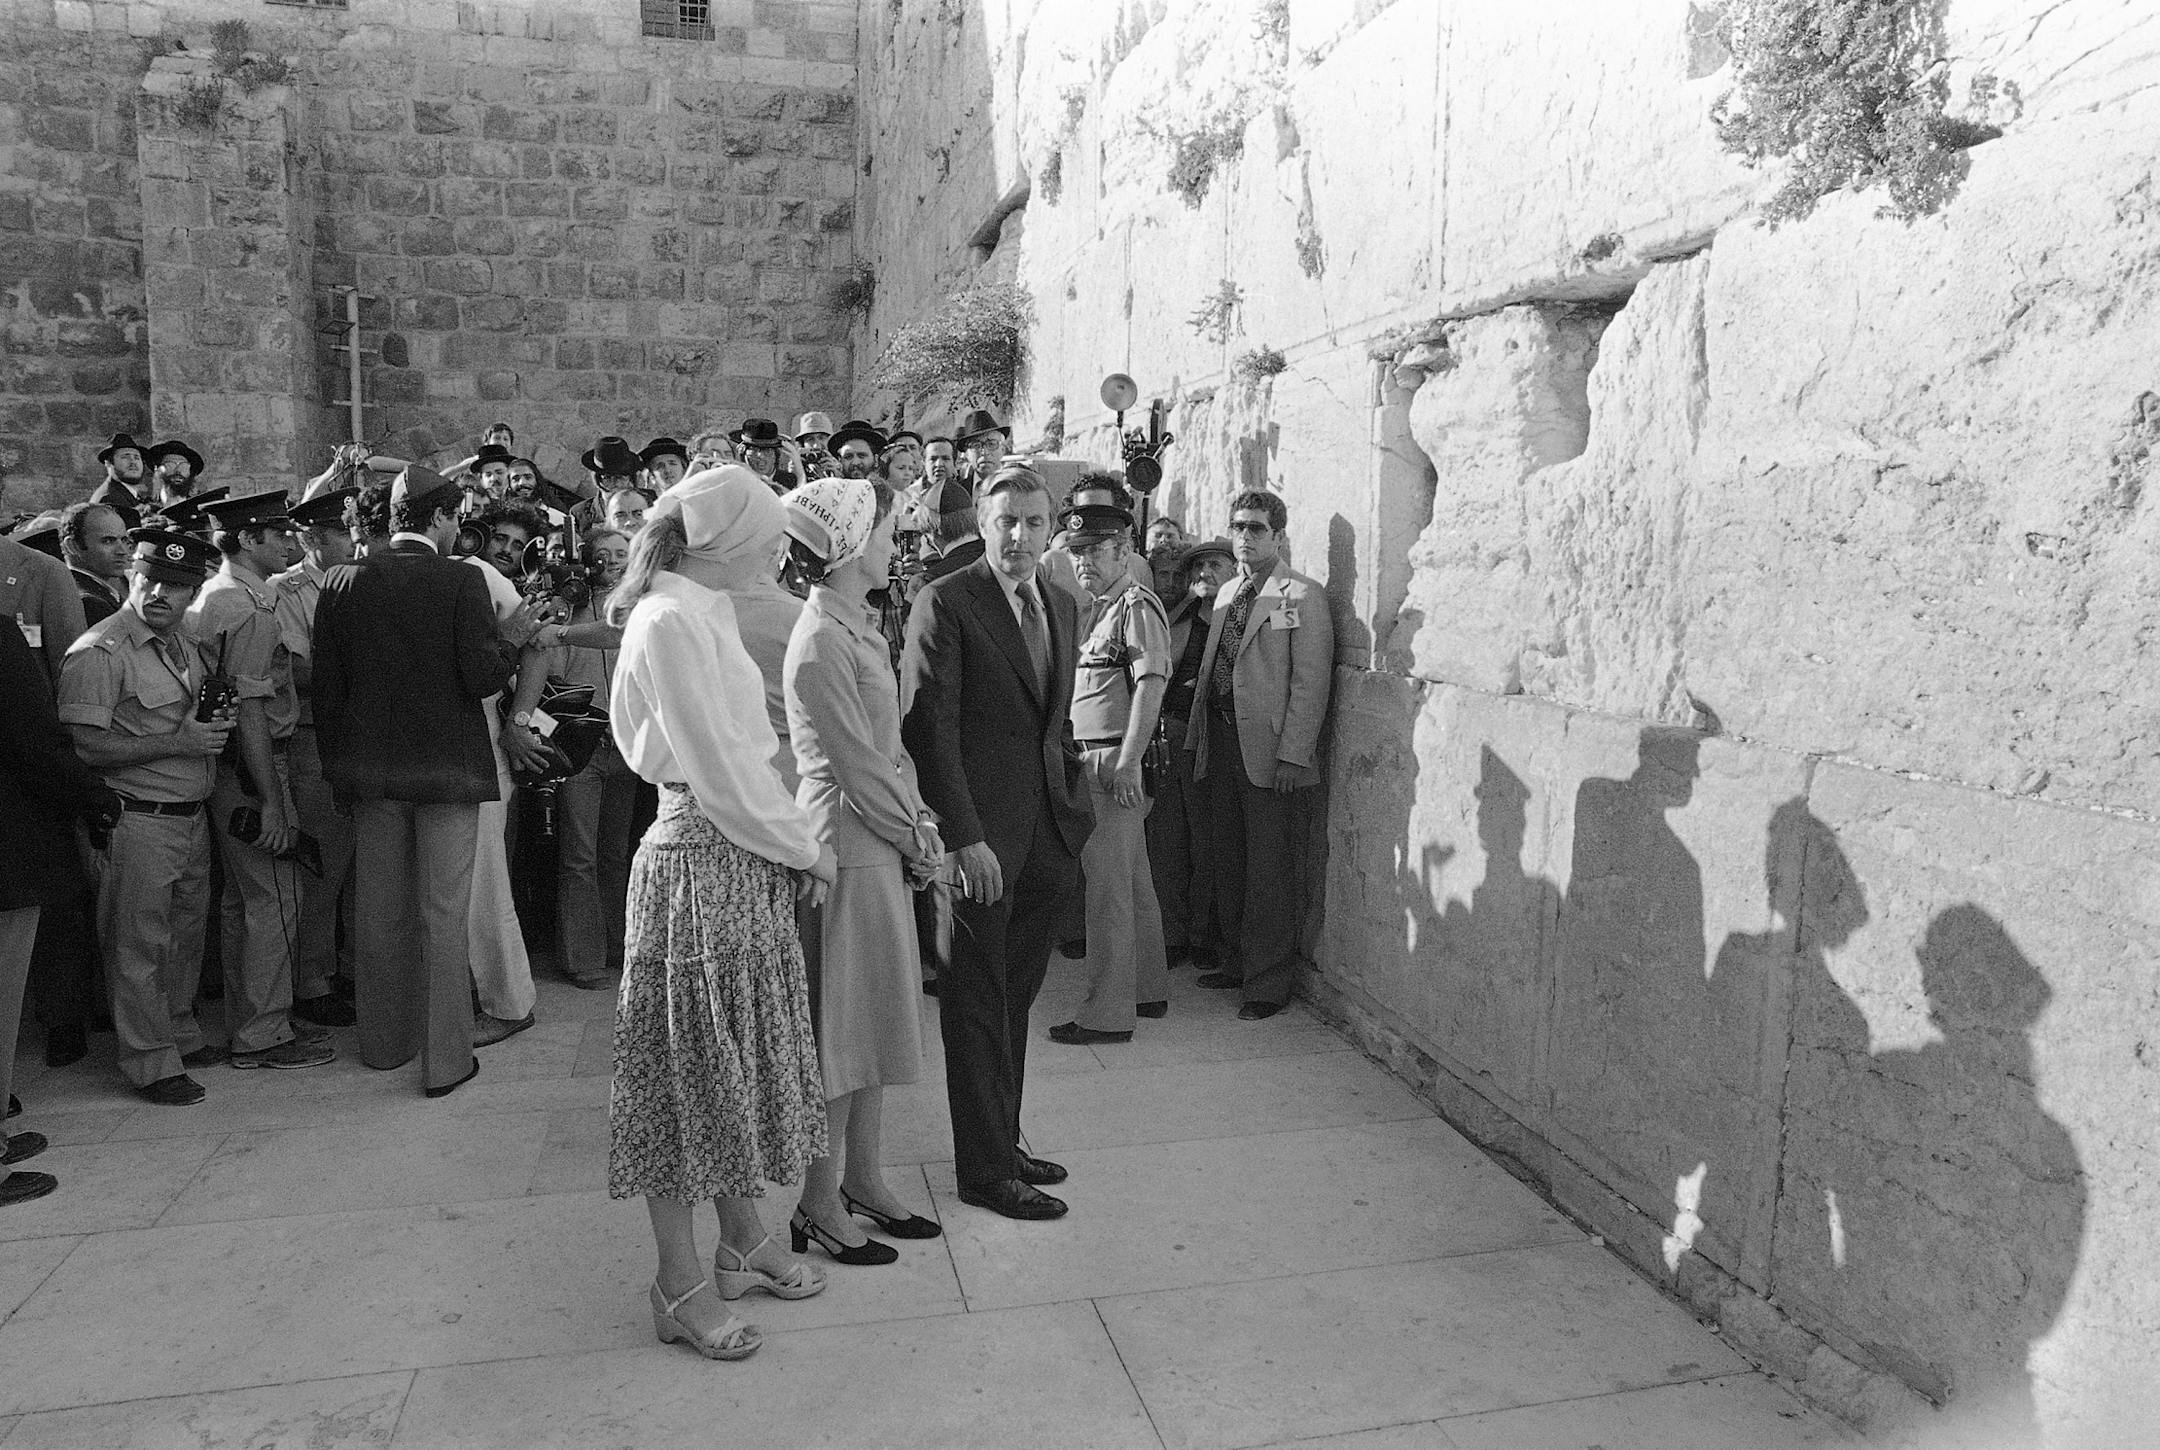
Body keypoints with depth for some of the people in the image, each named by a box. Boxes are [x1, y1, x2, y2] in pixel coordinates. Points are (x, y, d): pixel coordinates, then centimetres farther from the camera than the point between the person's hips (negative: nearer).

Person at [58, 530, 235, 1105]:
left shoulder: (184, 644, 11)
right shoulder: (99, 652, -15)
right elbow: (85, 746, -20)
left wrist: (215, 724, 6)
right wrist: (178, 742, -22)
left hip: (191, 815, 8)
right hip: (137, 820, -8)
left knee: (186, 933, 18)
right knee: (137, 945, 2)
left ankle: (182, 1034, 33)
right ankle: (151, 1063, 12)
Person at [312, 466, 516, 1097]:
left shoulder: (341, 582, 1)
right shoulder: (461, 581, -12)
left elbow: (327, 685, 3)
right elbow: (485, 677, -17)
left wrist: (338, 763, 12)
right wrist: (512, 646, 3)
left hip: (371, 768, 5)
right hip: (446, 764, -4)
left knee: (380, 910, 16)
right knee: (443, 916, 3)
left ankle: (383, 1041, 30)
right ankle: (445, 1059, 8)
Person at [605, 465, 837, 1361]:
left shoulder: (702, 612, 11)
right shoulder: (670, 621, -17)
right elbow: (721, 773, -18)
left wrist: (793, 839, 5)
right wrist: (805, 848, -8)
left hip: (744, 865, 9)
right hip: (698, 864, -9)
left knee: (737, 1059, 18)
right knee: (689, 1064, 3)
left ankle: (741, 1237, 33)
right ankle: (680, 1280, 18)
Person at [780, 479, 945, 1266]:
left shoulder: (858, 625, 10)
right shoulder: (823, 641, -19)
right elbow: (858, 768, -18)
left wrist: (920, 824, 3)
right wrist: (921, 839, -9)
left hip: (881, 847, 9)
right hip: (847, 851, -9)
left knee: (872, 1020, 16)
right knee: (838, 1029, 2)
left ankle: (864, 1180, 29)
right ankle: (821, 1207, 16)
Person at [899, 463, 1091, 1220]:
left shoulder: (1063, 606, 13)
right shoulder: (943, 603, -9)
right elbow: (928, 728, -14)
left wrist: (1074, 812, 12)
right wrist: (964, 838, -19)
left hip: (1046, 835, 7)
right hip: (978, 837, -6)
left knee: (1013, 1000, 16)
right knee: (978, 1006, 4)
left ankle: (1003, 1144, 29)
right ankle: (984, 1171, 15)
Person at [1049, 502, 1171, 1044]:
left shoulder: (1137, 606, -11)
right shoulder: (1092, 609, 17)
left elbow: (1151, 683, -19)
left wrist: (1127, 763, -24)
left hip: (1113, 762, -9)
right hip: (1089, 758, 9)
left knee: (1106, 889, -5)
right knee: (1133, 882, 17)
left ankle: (1108, 1014, 2)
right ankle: (1148, 989, 29)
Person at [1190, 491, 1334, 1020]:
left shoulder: (1303, 597, -7)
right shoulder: (1224, 595, 16)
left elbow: (1310, 683, -12)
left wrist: (1292, 756, -17)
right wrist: (1198, 735, 12)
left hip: (1267, 749, -7)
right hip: (1220, 742, 7)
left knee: (1269, 869, 0)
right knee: (1228, 860, 15)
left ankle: (1268, 981, 9)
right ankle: (1238, 959, 29)